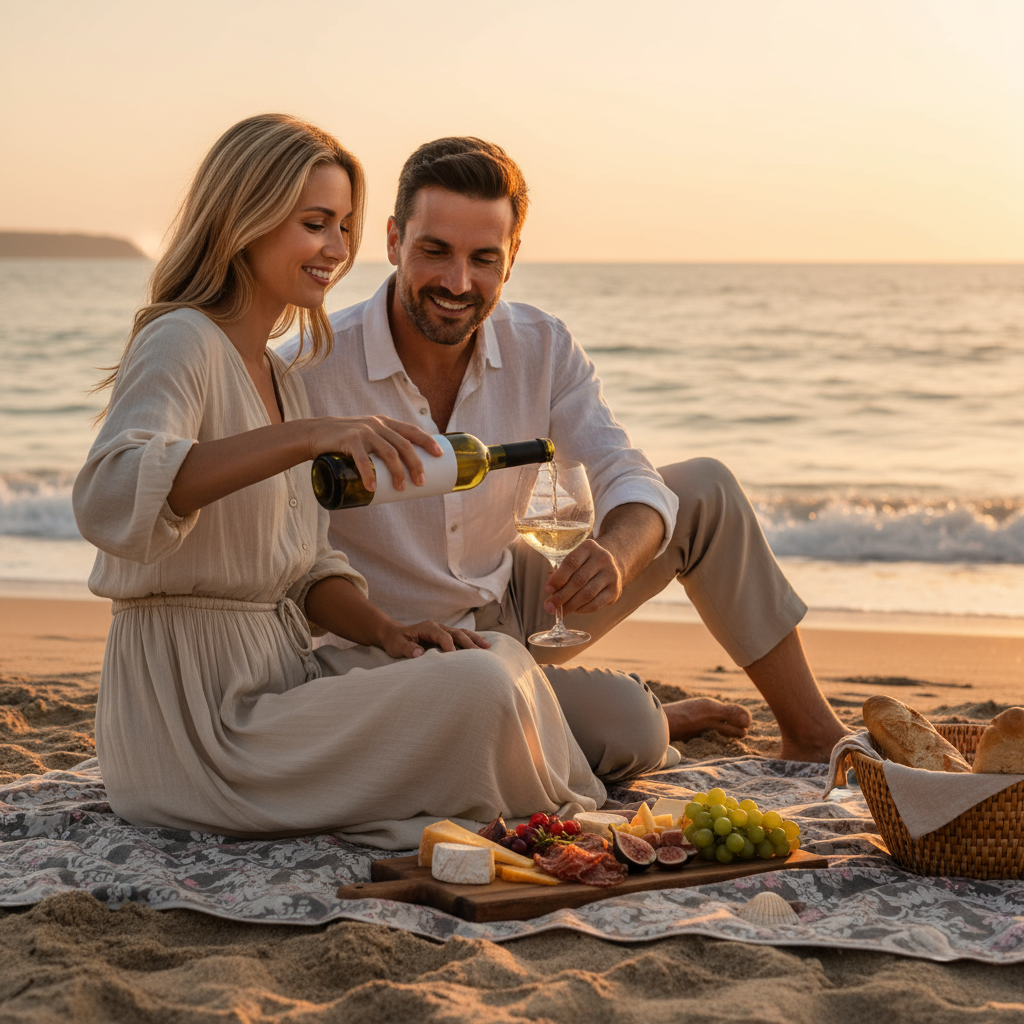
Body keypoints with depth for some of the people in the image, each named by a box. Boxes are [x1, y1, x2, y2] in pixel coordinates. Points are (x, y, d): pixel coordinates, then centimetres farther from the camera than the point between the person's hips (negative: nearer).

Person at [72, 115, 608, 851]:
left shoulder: (278, 374, 17)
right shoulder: (182, 343, -13)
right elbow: (108, 499, -34)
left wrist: (382, 630, -5)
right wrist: (308, 436, -41)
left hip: (278, 674, 9)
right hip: (193, 718, -9)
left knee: (504, 658, -5)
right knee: (480, 689, -20)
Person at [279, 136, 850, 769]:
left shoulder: (543, 348, -8)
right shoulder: (310, 370, -24)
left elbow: (631, 480, -12)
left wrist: (613, 553, -37)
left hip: (517, 606, 6)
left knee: (705, 491, -2)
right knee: (627, 731, -30)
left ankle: (814, 734, 9)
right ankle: (648, 717, 8)